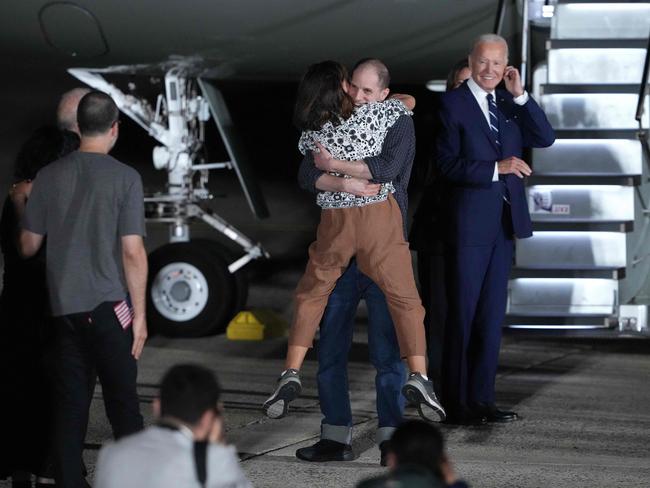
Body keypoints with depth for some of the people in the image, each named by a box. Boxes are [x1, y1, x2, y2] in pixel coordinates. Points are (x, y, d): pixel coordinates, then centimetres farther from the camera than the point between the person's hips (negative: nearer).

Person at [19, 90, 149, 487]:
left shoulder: (50, 176, 2)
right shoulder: (125, 177, -8)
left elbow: (28, 245, 8)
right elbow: (133, 251, -12)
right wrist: (140, 313, -5)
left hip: (64, 306, 3)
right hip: (108, 305, -3)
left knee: (71, 405, 8)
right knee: (123, 402, 5)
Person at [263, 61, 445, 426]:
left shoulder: (311, 135, -2)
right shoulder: (374, 114, -9)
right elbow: (407, 103, 10)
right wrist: (379, 98, 28)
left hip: (335, 221, 2)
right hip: (380, 216, -2)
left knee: (311, 295, 16)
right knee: (404, 297, 5)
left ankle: (290, 376, 6)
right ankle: (419, 378, -7)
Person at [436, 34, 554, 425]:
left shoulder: (510, 103, 11)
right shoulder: (453, 103, -6)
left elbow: (545, 138, 0)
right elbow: (448, 164, -13)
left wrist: (520, 95, -8)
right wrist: (496, 168, -22)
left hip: (504, 221, 6)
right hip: (470, 223, -6)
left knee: (493, 313, 10)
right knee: (463, 312, -1)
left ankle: (482, 399, 17)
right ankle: (457, 403, 6)